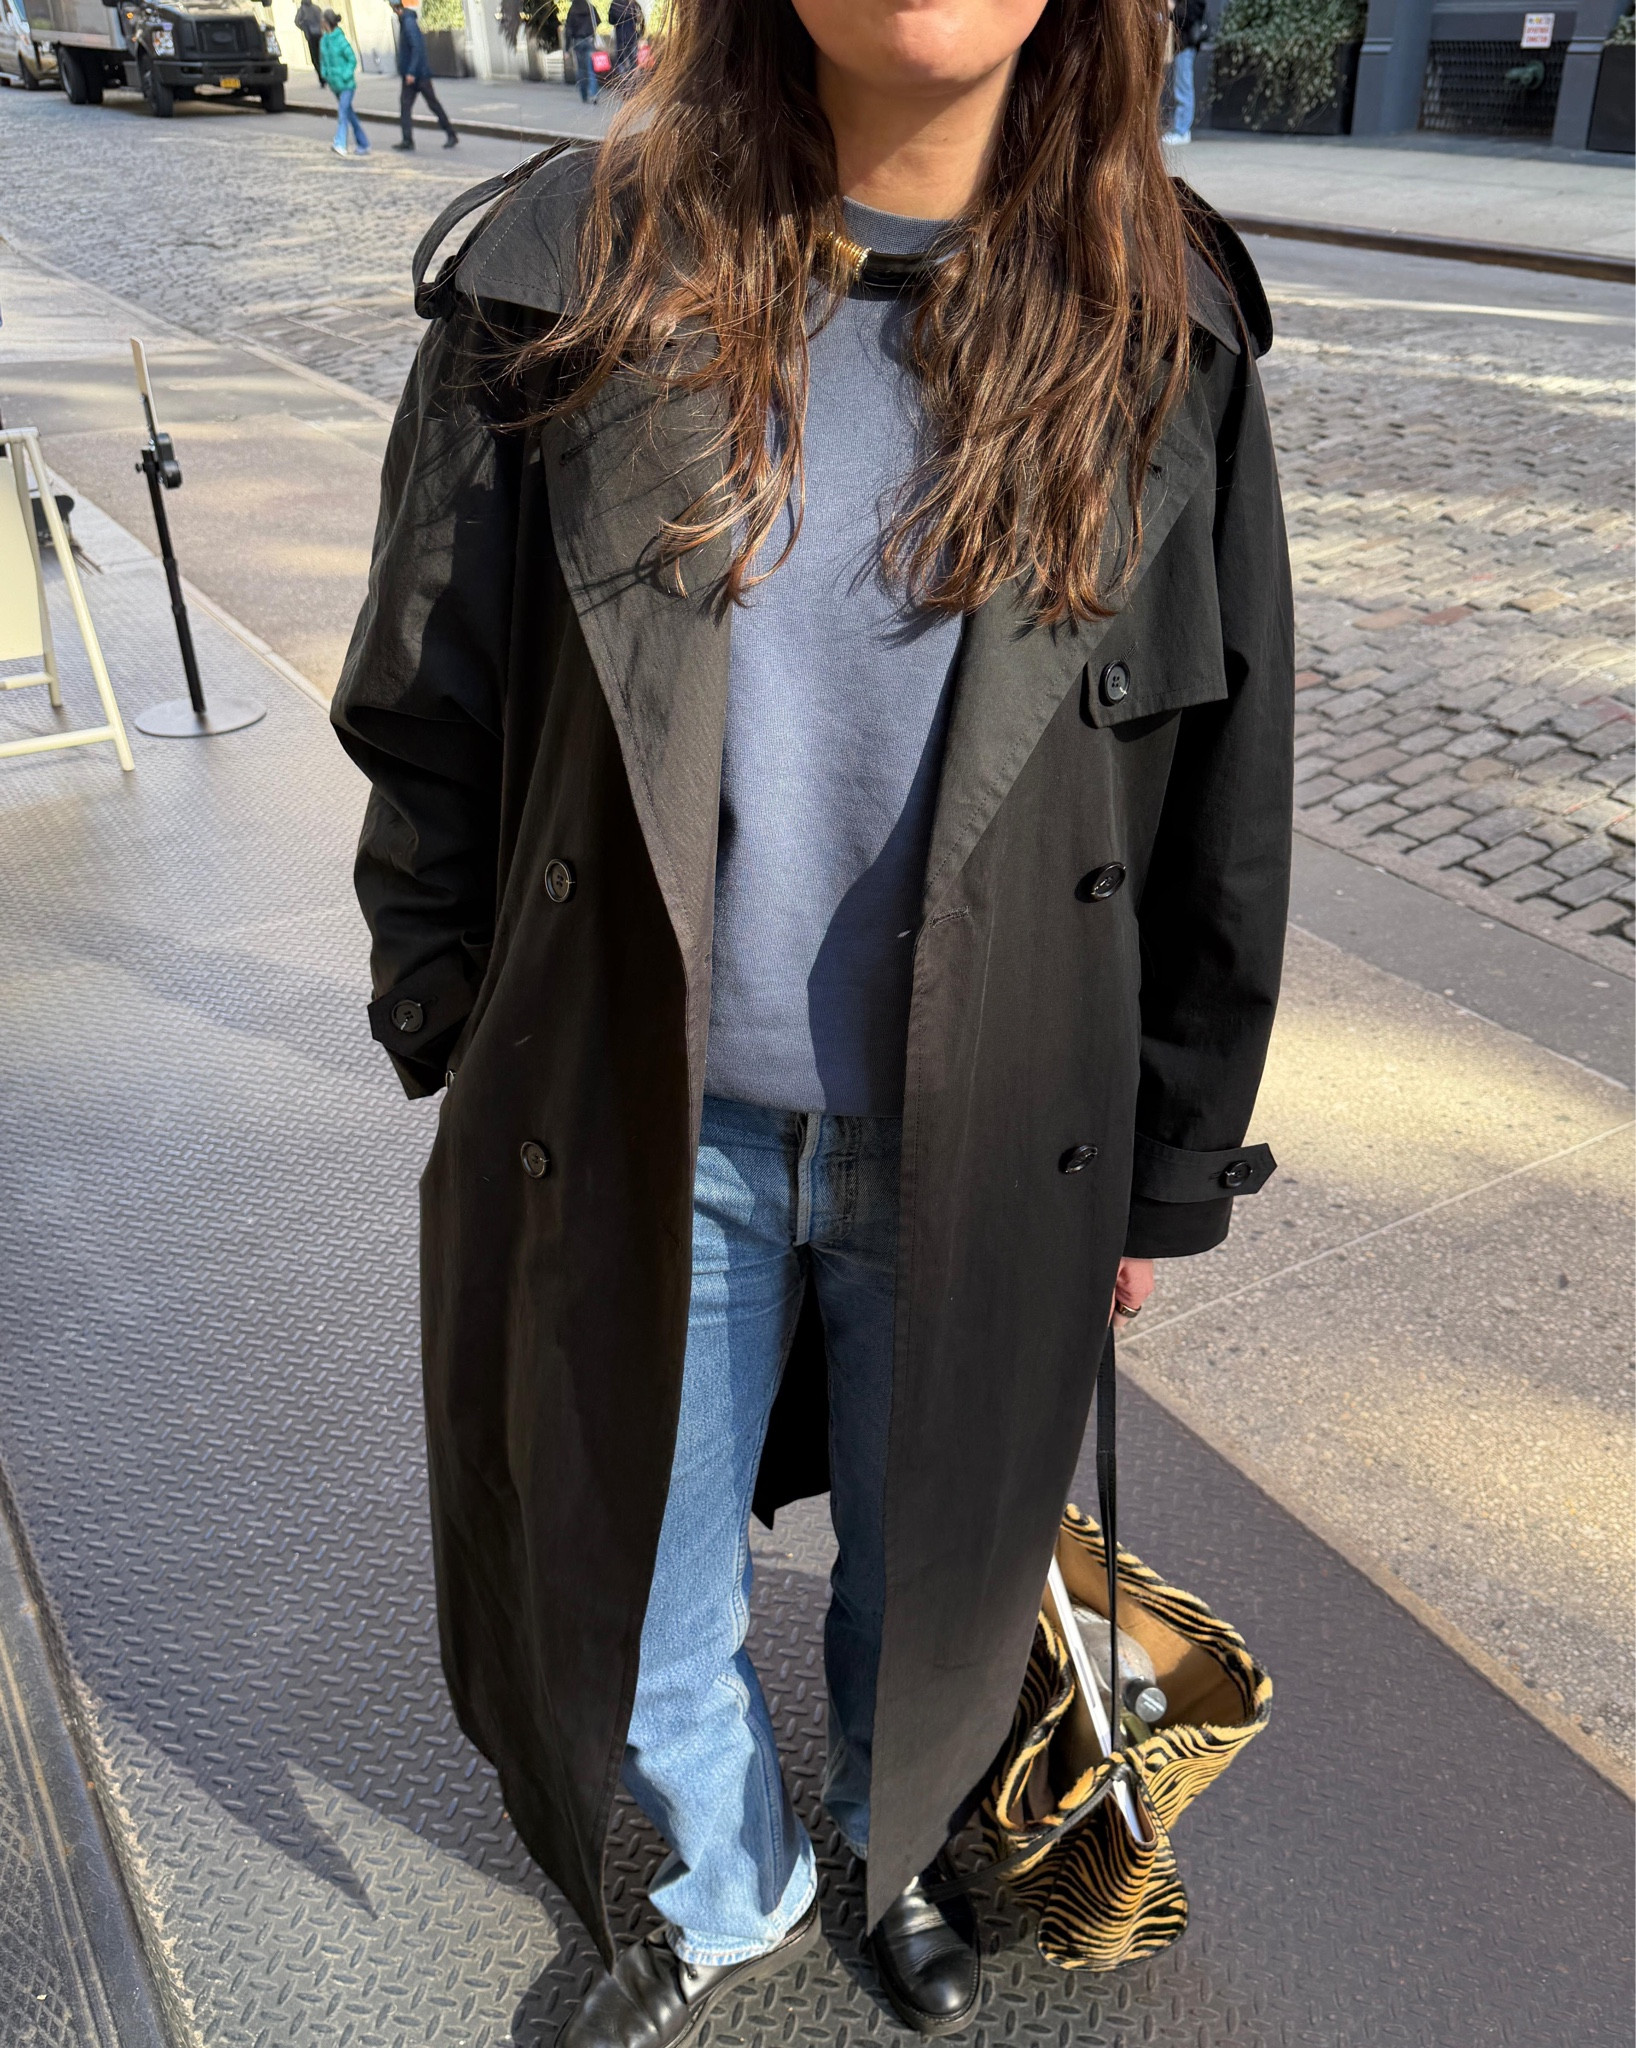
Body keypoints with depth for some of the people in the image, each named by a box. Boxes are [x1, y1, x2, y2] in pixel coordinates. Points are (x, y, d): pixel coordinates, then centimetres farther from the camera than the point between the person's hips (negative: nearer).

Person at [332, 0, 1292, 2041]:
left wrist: (1165, 1174, 5)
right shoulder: (569, 280, -8)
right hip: (653, 1138, 0)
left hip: (975, 1150, 1)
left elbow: (1222, 809, 0)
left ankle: (893, 1847, 60)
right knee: (639, 1611, 20)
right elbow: (427, 723, 0)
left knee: (926, 1577, 24)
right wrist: (460, 1056, 4)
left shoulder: (1159, 334, -5)